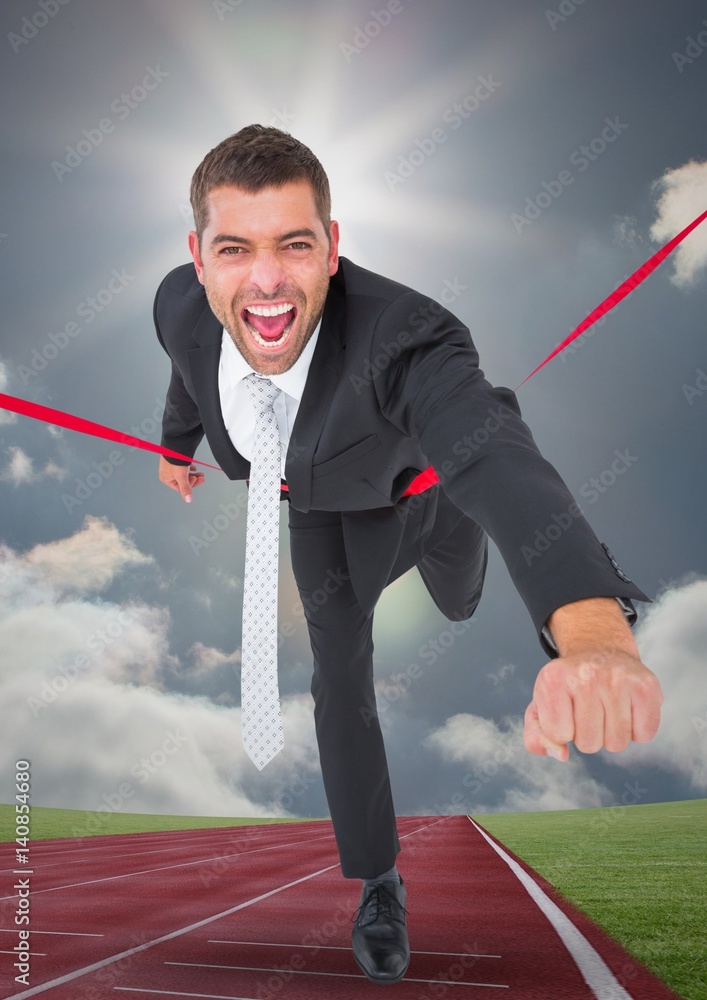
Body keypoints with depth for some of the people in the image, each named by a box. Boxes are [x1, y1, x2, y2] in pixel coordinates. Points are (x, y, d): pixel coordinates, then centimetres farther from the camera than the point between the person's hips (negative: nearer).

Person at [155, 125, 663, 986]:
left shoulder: (402, 334, -48)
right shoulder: (180, 306, -31)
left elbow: (497, 461, -66)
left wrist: (595, 637, -83)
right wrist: (178, 444, 17)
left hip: (427, 483, -2)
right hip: (326, 507, 3)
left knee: (458, 604, 27)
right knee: (340, 675, 3)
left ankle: (456, 585, 69)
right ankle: (377, 882, 25)